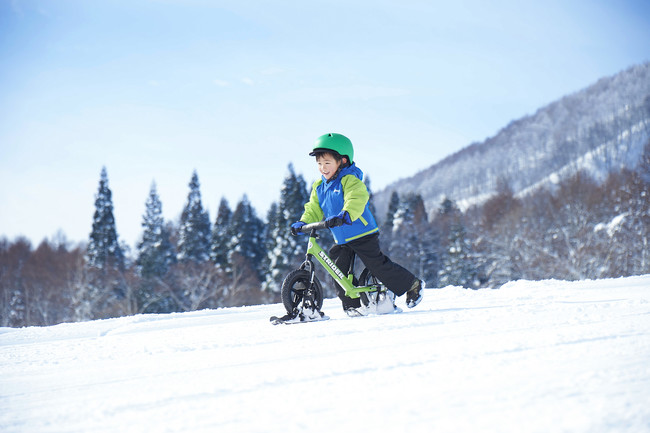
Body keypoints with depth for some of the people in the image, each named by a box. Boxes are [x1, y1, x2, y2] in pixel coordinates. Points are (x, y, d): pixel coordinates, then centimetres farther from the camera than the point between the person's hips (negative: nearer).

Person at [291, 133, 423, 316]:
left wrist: (345, 215, -50)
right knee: (338, 269, -4)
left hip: (362, 234, -7)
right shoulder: (318, 187, 9)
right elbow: (314, 210, 10)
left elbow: (356, 200, -32)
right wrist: (303, 223, -9)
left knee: (379, 266, -6)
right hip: (341, 240, 7)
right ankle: (351, 304, 8)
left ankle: (413, 285, 11)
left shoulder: (350, 181, -15)